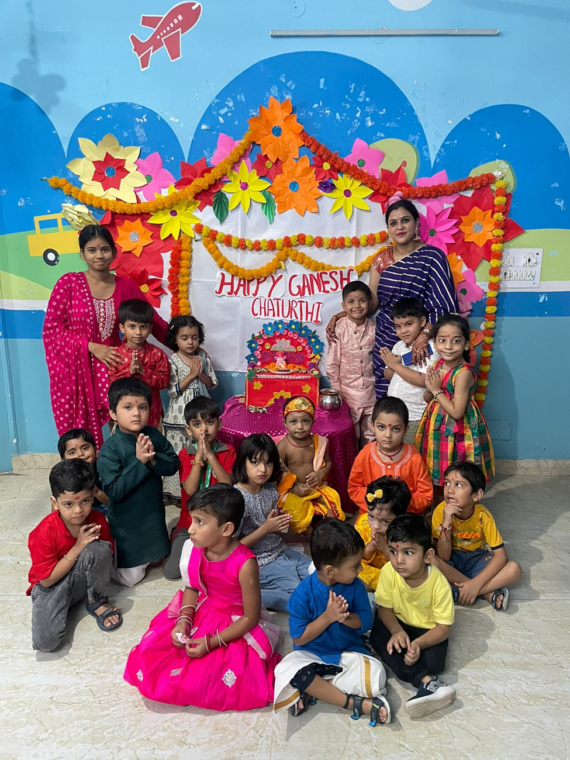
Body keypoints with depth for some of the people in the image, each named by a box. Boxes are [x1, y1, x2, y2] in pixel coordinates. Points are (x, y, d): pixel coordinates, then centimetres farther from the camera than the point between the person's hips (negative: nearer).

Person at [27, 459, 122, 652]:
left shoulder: (98, 520, -15)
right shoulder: (45, 532, -25)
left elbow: (107, 556, 1)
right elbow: (47, 579, -20)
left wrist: (91, 549, -21)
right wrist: (78, 547, -27)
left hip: (84, 580, 3)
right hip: (52, 585, -3)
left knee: (99, 549, -30)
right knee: (45, 641, -29)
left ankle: (96, 601, -7)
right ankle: (62, 605, 3)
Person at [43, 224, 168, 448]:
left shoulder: (126, 287, 4)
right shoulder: (68, 283, -4)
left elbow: (152, 321, 8)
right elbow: (52, 328, -5)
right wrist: (91, 346, -15)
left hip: (111, 367, 2)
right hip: (75, 369, -2)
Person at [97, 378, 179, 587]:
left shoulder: (154, 435, -10)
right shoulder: (109, 449, -24)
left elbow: (174, 465, -7)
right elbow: (114, 491, -27)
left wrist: (154, 459, -26)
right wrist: (139, 461, -33)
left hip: (154, 514, 5)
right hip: (126, 521, -5)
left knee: (156, 558, 24)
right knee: (131, 577, 9)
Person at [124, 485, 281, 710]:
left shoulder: (245, 564, -31)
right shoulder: (194, 549, -14)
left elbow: (251, 618, -20)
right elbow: (192, 587, 4)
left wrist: (212, 642, -20)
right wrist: (184, 620, -12)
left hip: (233, 628, -5)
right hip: (199, 615, 5)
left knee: (198, 681, -17)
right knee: (147, 658, -2)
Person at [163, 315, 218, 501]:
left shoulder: (203, 357, 2)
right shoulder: (173, 361, -9)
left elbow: (212, 384, 6)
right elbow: (172, 391, -13)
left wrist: (201, 375, -13)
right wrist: (191, 375, -17)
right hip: (181, 415, -3)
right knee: (180, 452, 3)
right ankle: (178, 492, 17)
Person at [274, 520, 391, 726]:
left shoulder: (355, 586, -12)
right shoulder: (303, 594, -22)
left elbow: (366, 622, -4)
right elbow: (299, 638, -15)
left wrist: (346, 618, -26)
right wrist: (327, 617, -27)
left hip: (349, 652, 2)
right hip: (311, 654, -2)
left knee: (376, 677, -25)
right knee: (287, 670, -32)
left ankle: (313, 690, -15)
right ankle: (355, 703, -23)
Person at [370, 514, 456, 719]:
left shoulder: (439, 584, -28)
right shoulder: (389, 572, -23)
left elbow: (444, 627, -20)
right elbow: (384, 608, -11)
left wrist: (418, 644, -34)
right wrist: (396, 631, -30)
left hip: (429, 631, -2)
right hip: (399, 625, 2)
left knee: (433, 663, -30)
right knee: (377, 633, -28)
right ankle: (427, 682, -29)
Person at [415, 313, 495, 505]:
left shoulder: (464, 373, -23)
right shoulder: (438, 364, 0)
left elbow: (457, 412, -26)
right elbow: (427, 398, 9)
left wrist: (437, 390, -19)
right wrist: (430, 388, -12)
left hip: (457, 431, -8)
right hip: (438, 426, 8)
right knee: (437, 473, 21)